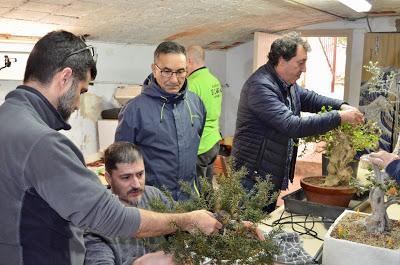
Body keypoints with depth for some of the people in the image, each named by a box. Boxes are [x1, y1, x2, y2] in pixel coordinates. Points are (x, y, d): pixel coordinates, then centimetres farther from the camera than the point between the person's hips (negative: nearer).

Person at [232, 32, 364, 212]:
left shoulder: (287, 83, 8)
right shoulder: (260, 86, -24)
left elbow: (309, 98, 20)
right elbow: (292, 126, -31)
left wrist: (341, 105, 0)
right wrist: (339, 117, -26)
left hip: (274, 177, 10)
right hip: (253, 178, -9)